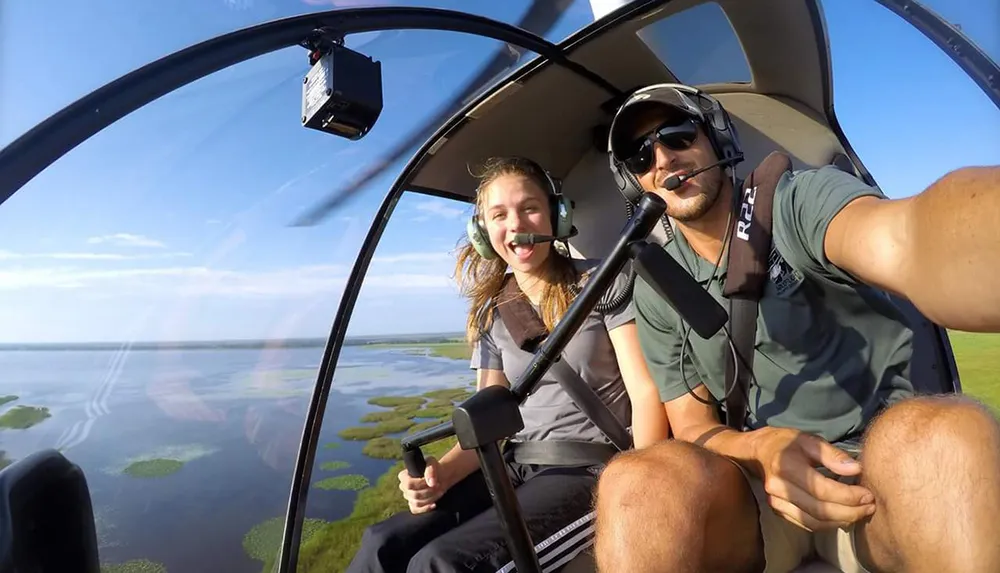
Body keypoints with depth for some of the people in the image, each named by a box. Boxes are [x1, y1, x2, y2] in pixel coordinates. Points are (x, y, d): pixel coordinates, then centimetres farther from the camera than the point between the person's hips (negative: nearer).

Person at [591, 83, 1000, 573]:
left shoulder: (799, 200, -8)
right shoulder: (655, 292, 3)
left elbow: (903, 242, -33)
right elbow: (692, 425, 3)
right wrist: (762, 449, -21)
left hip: (887, 462, 0)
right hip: (761, 487, 1)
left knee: (942, 435, -36)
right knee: (638, 486, -31)